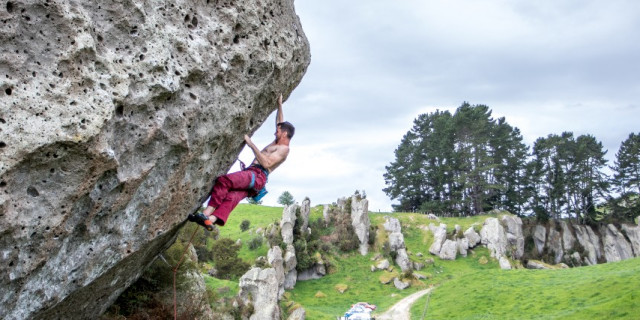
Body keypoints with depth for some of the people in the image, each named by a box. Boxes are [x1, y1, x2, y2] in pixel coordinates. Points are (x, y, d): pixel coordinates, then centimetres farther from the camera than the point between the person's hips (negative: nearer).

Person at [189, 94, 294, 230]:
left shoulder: (284, 148, 1)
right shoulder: (278, 143, 30)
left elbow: (266, 163, -13)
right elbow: (280, 123, 45)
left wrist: (251, 144, -11)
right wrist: (280, 105, 44)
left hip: (257, 176, -8)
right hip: (250, 175, 8)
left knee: (224, 181, -26)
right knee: (233, 196, -20)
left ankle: (206, 213, -30)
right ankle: (211, 219, -43)